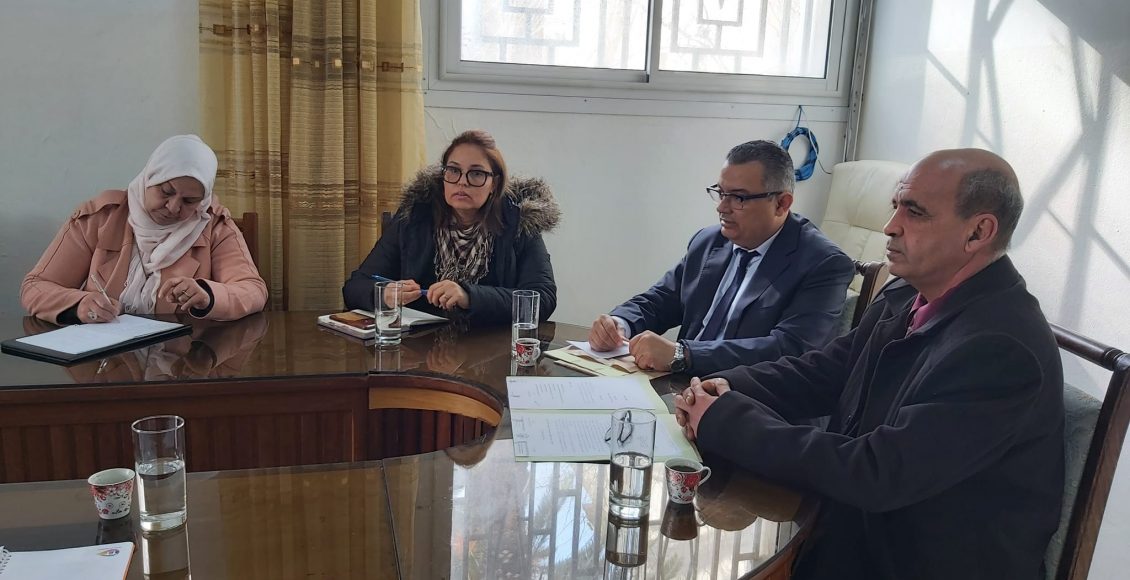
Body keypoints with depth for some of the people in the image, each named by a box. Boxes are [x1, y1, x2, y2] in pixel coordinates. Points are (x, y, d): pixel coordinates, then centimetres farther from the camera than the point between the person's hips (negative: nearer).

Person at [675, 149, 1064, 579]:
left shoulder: (1002, 350, -26)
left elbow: (875, 474, -28)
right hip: (862, 530, 7)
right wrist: (730, 388, -11)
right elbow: (823, 371, 8)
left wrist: (725, 422, -23)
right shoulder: (907, 298, 1)